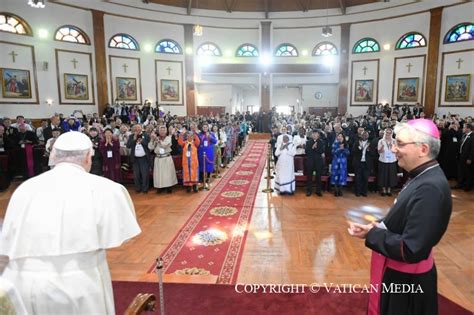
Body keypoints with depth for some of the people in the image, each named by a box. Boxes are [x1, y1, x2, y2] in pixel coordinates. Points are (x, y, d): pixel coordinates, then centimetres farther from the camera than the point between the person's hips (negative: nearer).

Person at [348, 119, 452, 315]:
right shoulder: (424, 177, 1)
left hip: (407, 280, -8)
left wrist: (371, 234, -20)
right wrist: (379, 225, -6)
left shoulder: (430, 188, -30)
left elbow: (411, 250, -32)